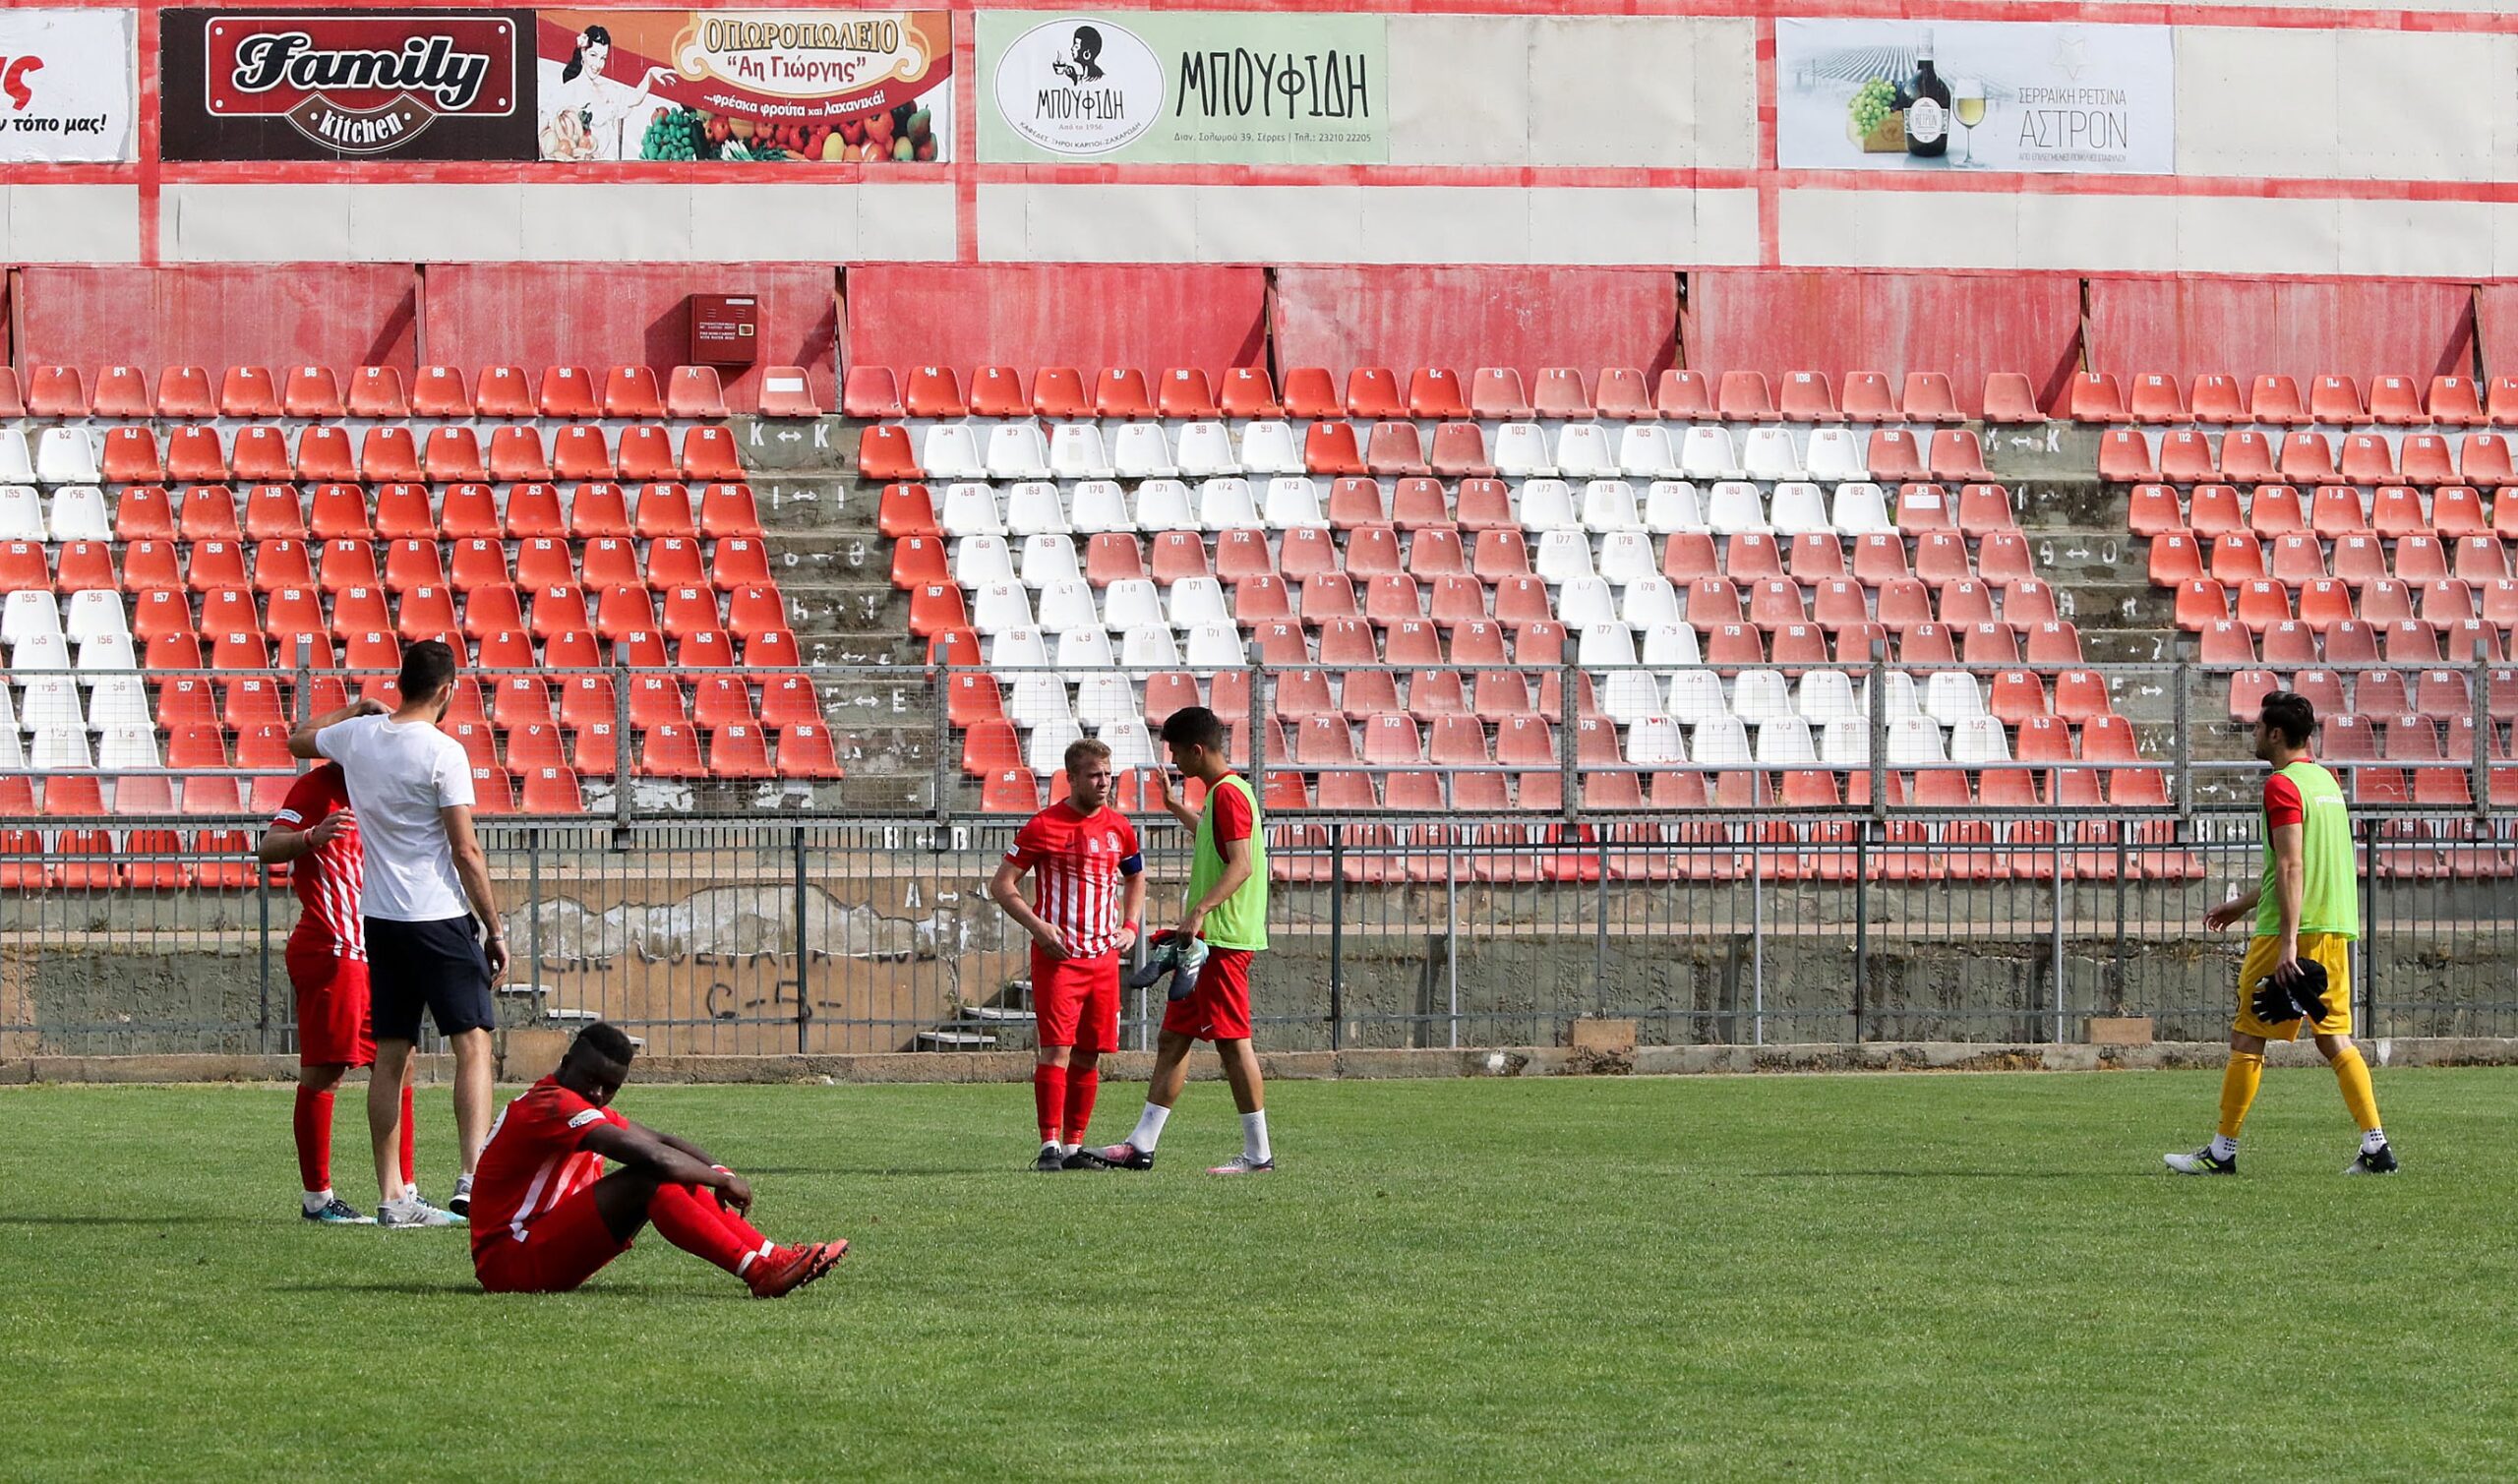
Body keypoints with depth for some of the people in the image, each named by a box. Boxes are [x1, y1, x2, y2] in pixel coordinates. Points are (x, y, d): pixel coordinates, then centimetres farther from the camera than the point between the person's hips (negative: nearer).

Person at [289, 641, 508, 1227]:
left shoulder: (358, 736, 4)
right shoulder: (442, 752, -13)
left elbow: (299, 739, 27)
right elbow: (466, 852, -14)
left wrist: (356, 711, 38)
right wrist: (495, 930, -7)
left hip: (379, 917, 6)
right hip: (439, 918, -6)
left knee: (390, 1055, 9)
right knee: (472, 1042, -2)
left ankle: (392, 1196, 8)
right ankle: (473, 1179, -16)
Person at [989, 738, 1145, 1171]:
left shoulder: (1119, 828, 11)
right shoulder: (1044, 826, -5)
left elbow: (1135, 879, 28)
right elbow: (1002, 886, -2)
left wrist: (1130, 926, 12)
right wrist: (1037, 925, -15)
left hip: (1104, 956, 5)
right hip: (1058, 956, -5)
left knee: (1089, 1054, 7)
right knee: (1057, 1048, -12)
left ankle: (1074, 1146, 14)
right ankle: (1050, 1145, -12)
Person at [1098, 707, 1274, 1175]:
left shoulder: (1229, 793, -14)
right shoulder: (1221, 792, 17)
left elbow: (1241, 864, -24)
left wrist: (1200, 909, -34)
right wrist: (1174, 806, 50)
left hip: (1224, 941, -11)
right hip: (1206, 941, 11)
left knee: (1232, 1041, -7)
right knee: (1172, 1039, 11)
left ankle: (1258, 1153, -4)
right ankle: (1141, 1145, 13)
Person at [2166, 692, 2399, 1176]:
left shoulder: (2281, 785, -10)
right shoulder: (2326, 780, 17)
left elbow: (2291, 867, -18)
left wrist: (2288, 942, -22)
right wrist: (2244, 904, 33)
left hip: (2294, 929, -8)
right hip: (2338, 927, 8)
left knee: (2247, 1037, 1)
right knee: (2334, 1038, 8)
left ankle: (2222, 1151, 6)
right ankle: (2376, 1147, -2)